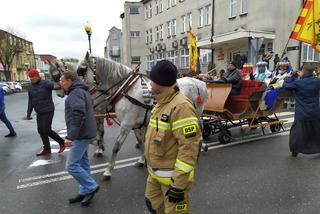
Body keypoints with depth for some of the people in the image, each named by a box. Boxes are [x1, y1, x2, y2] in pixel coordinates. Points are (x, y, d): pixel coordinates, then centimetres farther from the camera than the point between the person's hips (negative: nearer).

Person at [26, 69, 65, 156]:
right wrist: (28, 113, 16)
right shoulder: (30, 87, 10)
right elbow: (30, 101, 16)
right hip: (39, 113, 7)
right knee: (41, 130, 9)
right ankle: (47, 149, 23)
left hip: (48, 111, -7)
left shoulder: (46, 83, -9)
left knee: (47, 130, -7)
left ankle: (62, 142, 14)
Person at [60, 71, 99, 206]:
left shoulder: (76, 93, -16)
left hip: (81, 135, -11)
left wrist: (70, 136, -30)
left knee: (71, 166, -4)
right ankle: (85, 192, 26)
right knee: (83, 164, 16)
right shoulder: (82, 91, 17)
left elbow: (78, 115, -29)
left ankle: (91, 187, 9)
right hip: (84, 134, 11)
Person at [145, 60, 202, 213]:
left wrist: (178, 183, -26)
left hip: (172, 176, -9)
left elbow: (188, 147, -28)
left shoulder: (181, 107, -25)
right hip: (154, 172, 9)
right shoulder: (161, 103, 7)